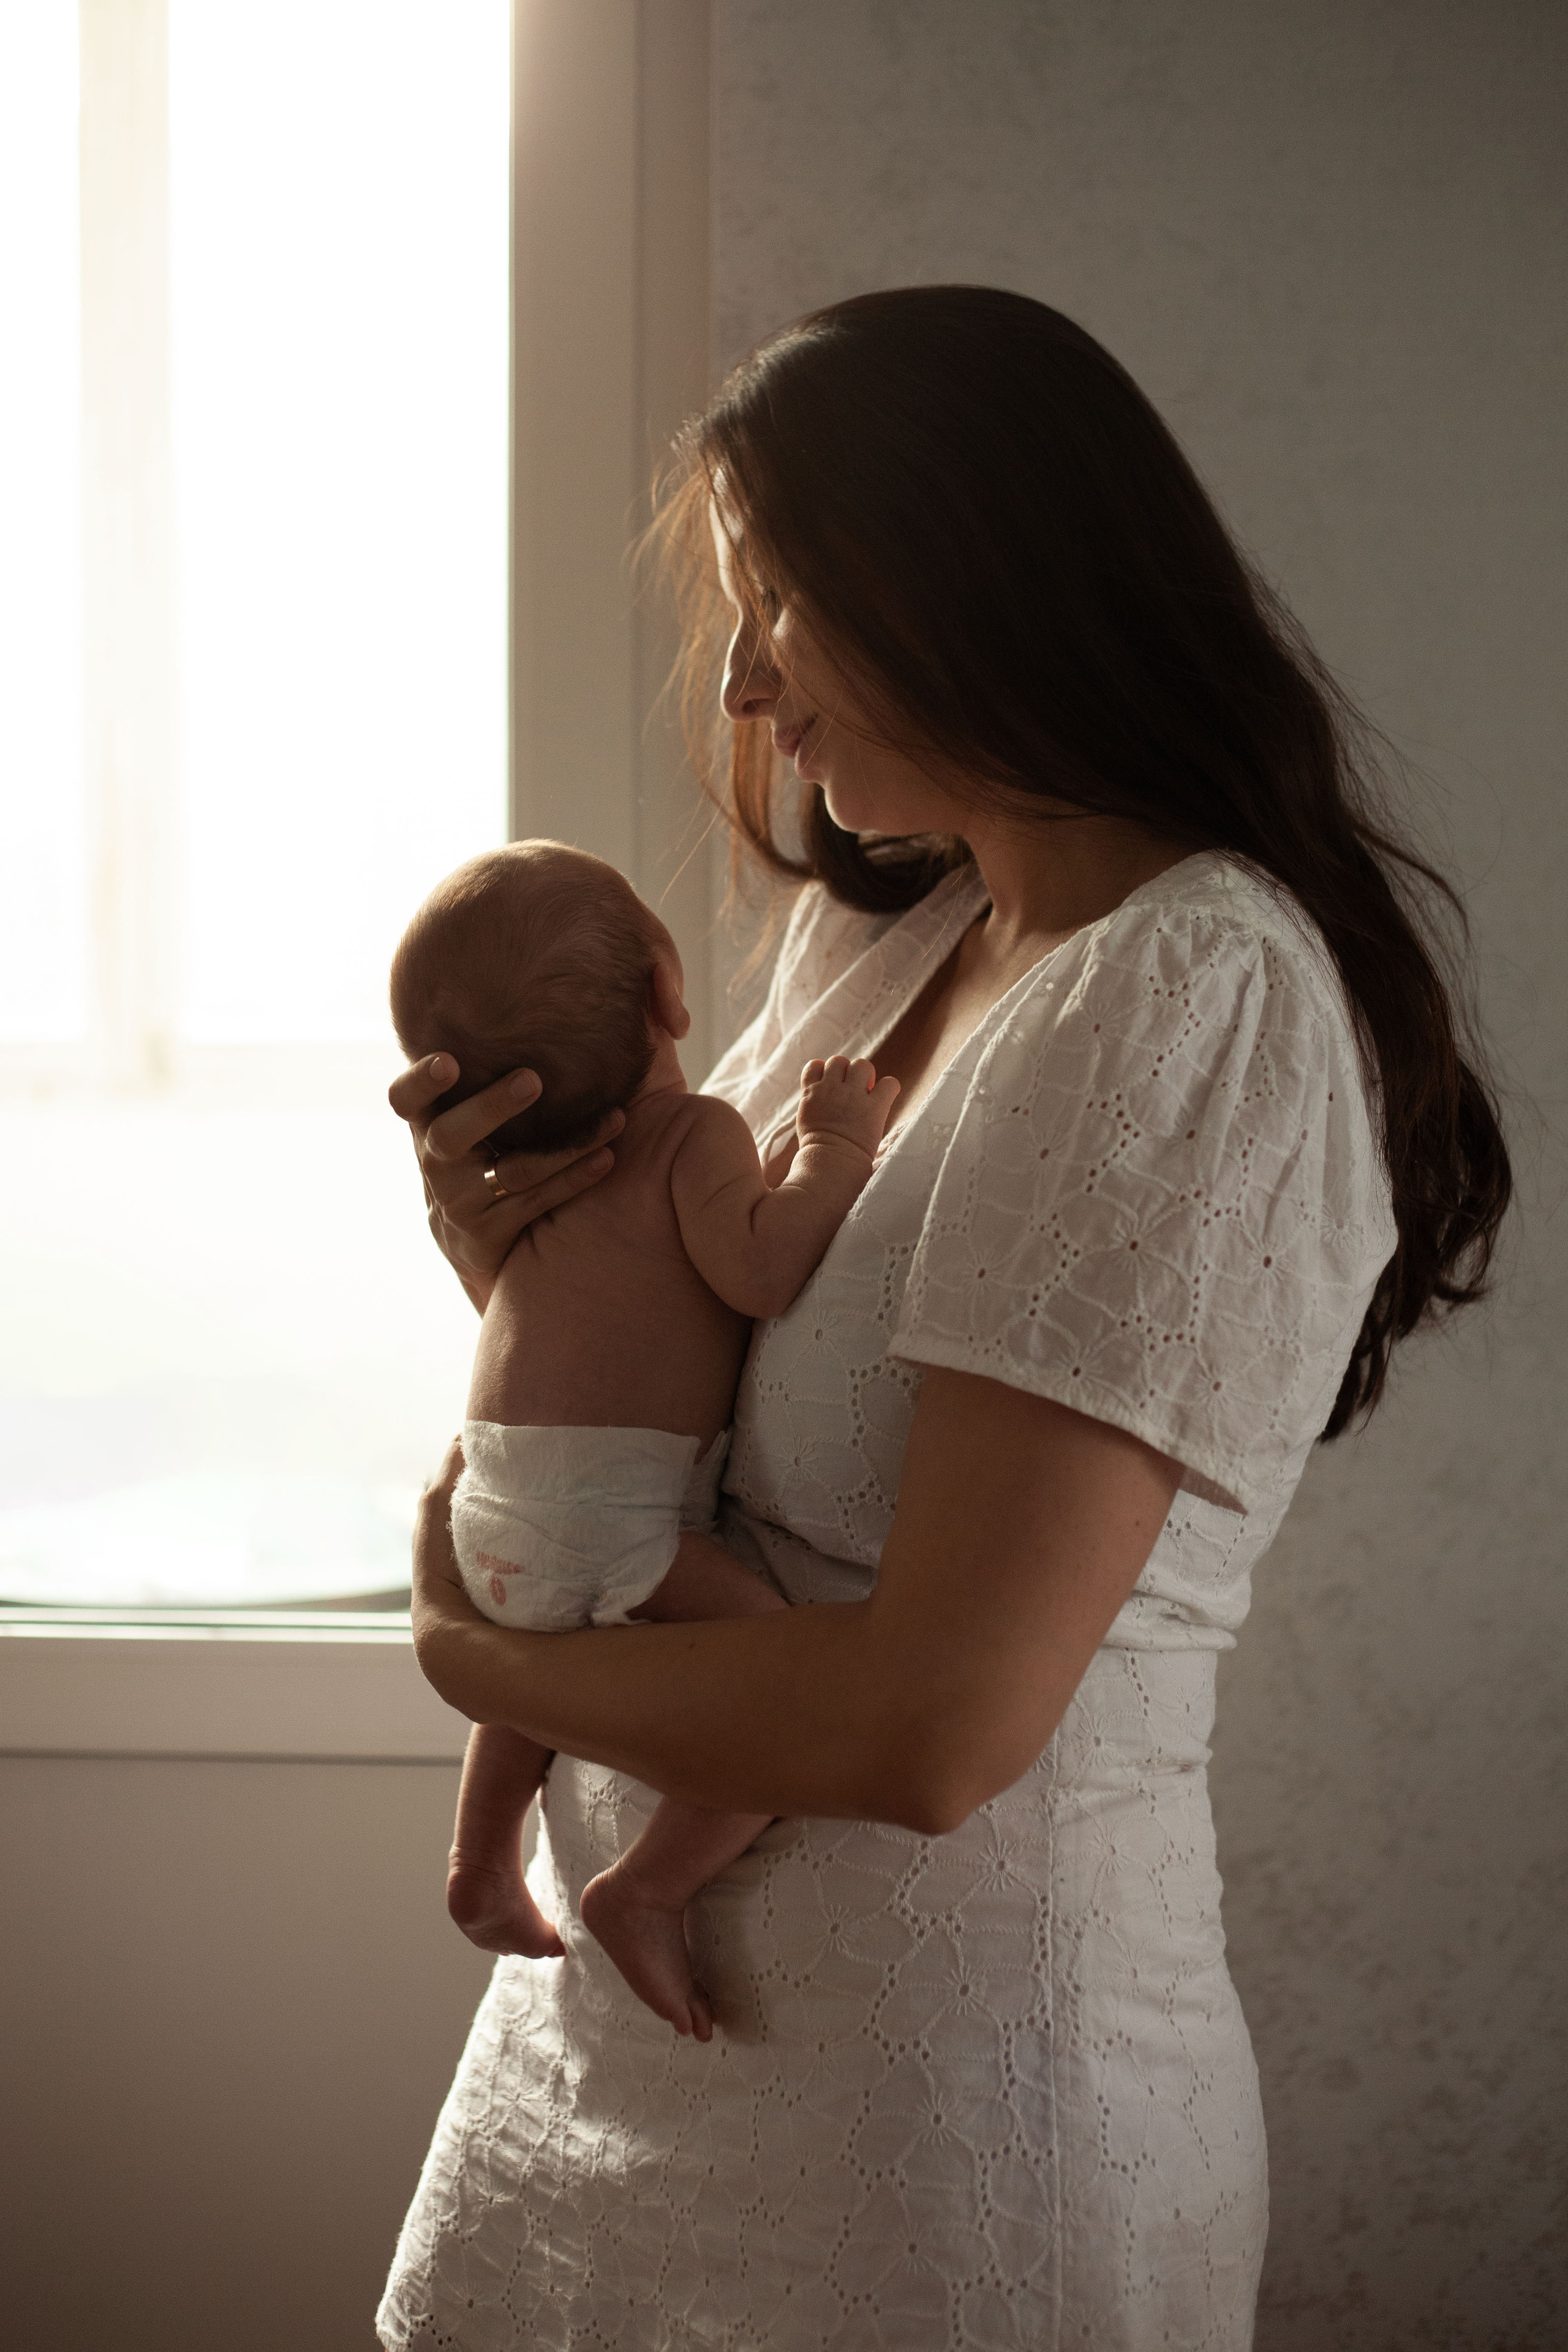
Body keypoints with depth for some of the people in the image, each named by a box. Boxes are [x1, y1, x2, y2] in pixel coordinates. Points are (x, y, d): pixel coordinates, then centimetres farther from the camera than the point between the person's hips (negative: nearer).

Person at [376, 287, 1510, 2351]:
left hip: (936, 2114, -7)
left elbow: (930, 1723, -26)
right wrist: (526, 1274, -5)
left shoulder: (1194, 1000, -21)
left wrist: (475, 1654, -11)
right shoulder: (879, 937, 6)